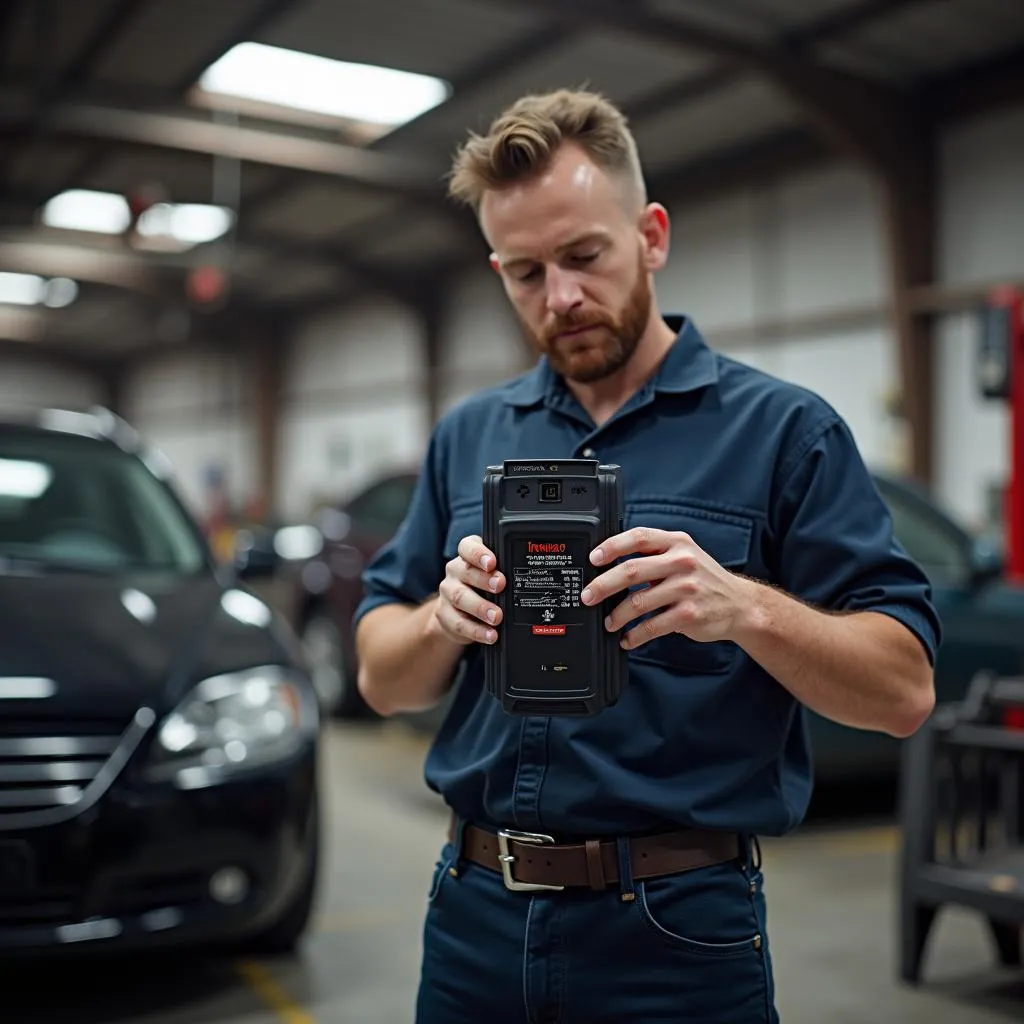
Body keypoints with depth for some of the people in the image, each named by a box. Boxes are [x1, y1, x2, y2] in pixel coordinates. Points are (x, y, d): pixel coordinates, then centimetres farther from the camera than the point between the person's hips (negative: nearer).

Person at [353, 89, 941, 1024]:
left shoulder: (782, 429, -6)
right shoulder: (468, 438, 7)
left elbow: (904, 690, -10)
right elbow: (384, 683, 7)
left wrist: (746, 607, -28)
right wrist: (445, 619, -15)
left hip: (677, 934, -3)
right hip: (477, 913, 4)